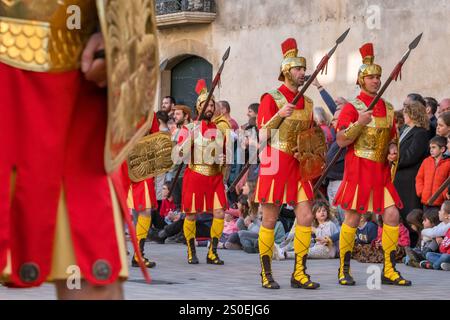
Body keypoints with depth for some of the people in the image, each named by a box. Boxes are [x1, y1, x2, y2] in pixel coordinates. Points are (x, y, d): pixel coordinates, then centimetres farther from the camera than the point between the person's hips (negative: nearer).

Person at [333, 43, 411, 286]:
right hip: (359, 169, -5)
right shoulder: (352, 107, -5)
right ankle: (344, 270, 11)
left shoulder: (388, 108, 13)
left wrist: (393, 152, 3)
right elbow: (341, 141, -12)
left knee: (392, 215, -3)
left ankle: (389, 270, 4)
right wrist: (359, 123, -24)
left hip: (382, 171, 5)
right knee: (352, 219, 0)